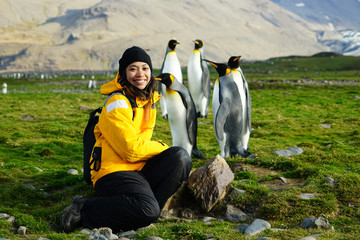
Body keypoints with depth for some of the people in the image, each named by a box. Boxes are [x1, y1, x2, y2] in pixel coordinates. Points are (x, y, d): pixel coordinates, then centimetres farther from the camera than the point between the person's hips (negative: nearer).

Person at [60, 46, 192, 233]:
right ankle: (83, 210, -15)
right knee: (147, 210, -32)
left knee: (181, 157, -13)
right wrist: (162, 148, -4)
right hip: (113, 173, -8)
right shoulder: (117, 103, -14)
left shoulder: (149, 100, 14)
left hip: (139, 169, 8)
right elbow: (131, 150, -19)